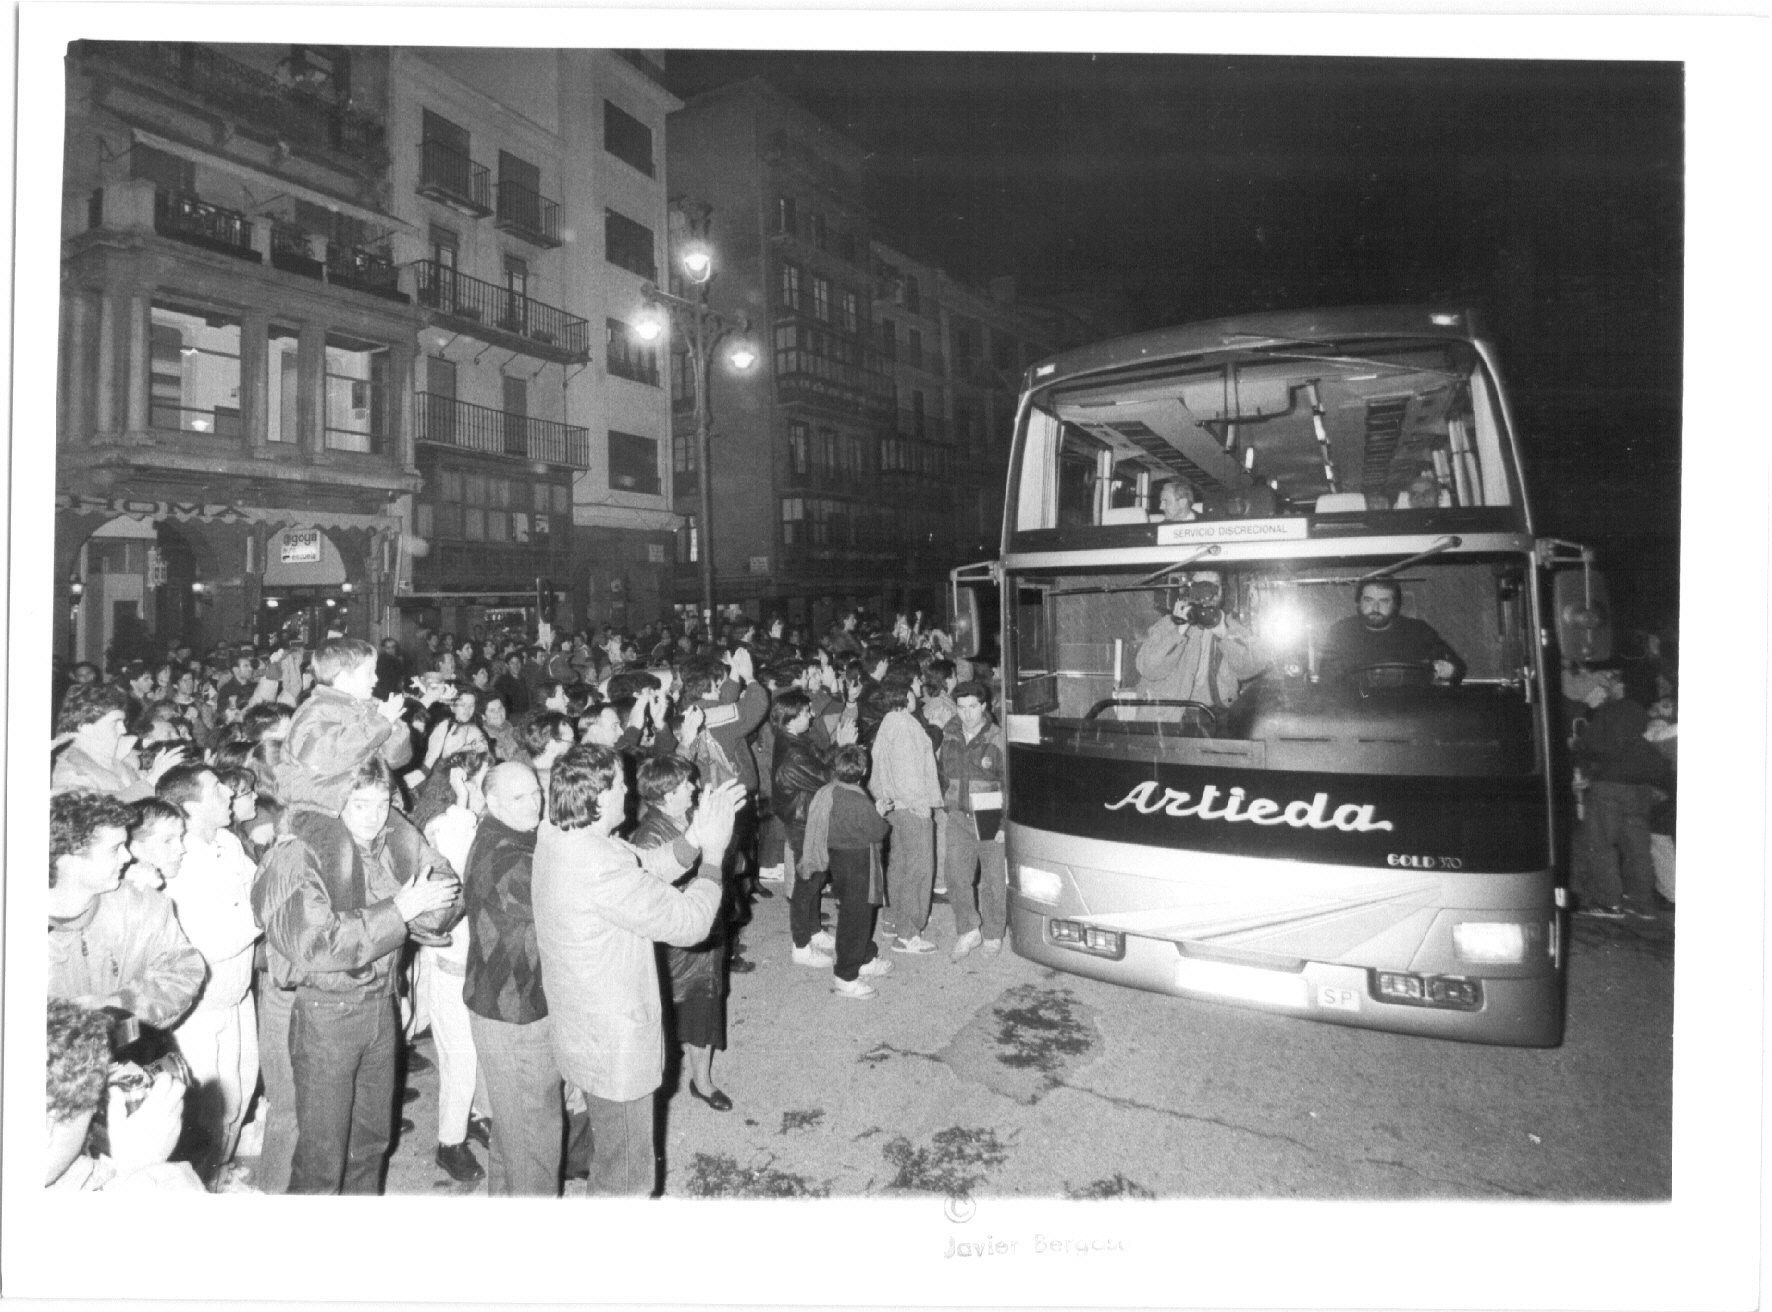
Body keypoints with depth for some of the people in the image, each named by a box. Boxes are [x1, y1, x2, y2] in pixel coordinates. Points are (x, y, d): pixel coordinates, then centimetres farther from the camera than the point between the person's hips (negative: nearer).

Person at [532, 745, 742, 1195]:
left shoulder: (555, 837, -5)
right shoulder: (602, 870, -35)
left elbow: (646, 867, 0)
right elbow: (689, 922, -28)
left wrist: (695, 836, -14)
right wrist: (714, 852, -16)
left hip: (584, 1033, 9)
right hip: (615, 1047, -9)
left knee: (612, 1151, 33)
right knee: (625, 1178, 14)